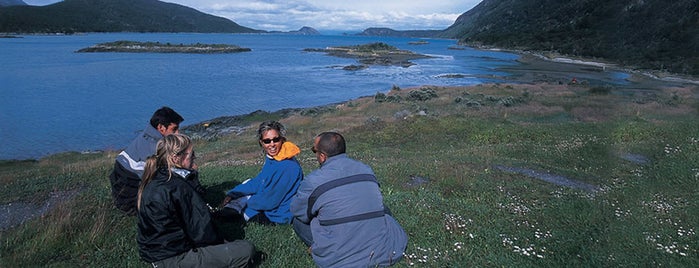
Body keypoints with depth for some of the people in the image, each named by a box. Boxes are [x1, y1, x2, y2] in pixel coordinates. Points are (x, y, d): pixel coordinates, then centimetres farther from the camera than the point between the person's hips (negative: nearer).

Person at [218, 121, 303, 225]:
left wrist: (248, 201, -6)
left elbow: (269, 202, -25)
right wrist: (231, 194, 4)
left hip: (278, 218, -9)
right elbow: (258, 182, 10)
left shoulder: (287, 167, -29)